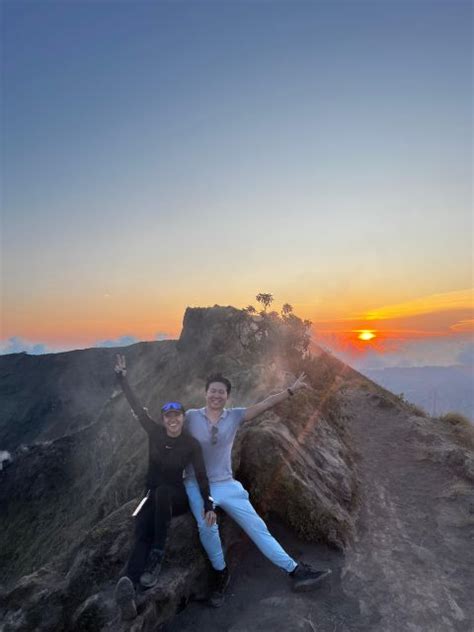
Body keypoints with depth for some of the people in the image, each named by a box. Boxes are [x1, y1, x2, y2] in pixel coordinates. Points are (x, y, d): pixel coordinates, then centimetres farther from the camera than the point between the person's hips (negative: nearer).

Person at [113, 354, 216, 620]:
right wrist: (123, 378, -13)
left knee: (162, 491, -37)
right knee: (142, 534, -29)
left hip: (177, 497, -1)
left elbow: (202, 476, -11)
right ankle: (129, 585, -53)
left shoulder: (192, 444, -11)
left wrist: (208, 505, -24)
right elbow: (137, 407, -10)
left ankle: (157, 555, -33)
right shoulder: (155, 432, -6)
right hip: (154, 497, 2)